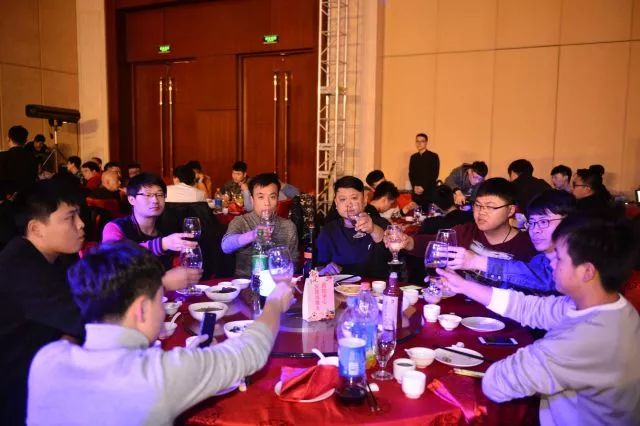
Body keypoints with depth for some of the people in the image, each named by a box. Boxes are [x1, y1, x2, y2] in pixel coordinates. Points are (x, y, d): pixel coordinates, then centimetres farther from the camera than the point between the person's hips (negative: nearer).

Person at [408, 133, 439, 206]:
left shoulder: (434, 156, 1)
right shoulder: (413, 157, 15)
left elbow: (435, 174, -6)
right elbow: (411, 174, 11)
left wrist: (423, 187, -14)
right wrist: (414, 186, -7)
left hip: (429, 191, -4)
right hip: (416, 192, 4)